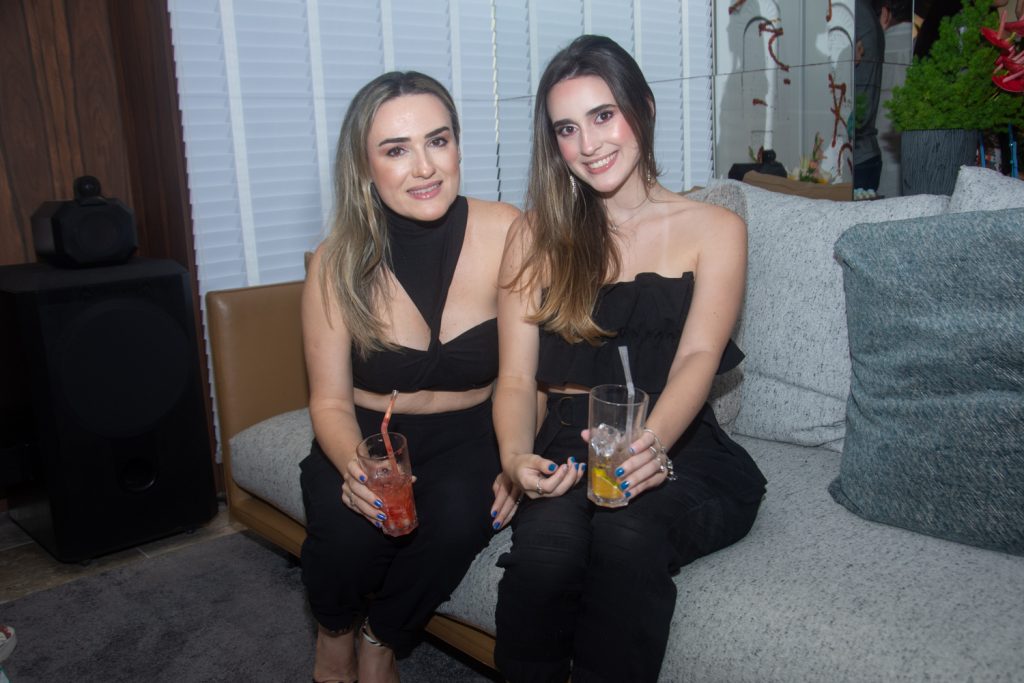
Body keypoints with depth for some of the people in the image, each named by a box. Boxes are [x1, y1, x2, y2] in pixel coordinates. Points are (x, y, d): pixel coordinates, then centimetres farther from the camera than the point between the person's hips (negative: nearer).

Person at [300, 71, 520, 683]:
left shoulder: (506, 234, -13)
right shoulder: (338, 264, -11)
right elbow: (331, 401, -6)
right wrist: (352, 465, -27)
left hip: (471, 432, 0)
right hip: (370, 432, 0)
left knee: (459, 516, -30)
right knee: (347, 528, -28)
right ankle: (335, 634, 12)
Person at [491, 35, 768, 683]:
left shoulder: (714, 229, 6)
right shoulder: (537, 235, 10)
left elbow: (698, 356, -9)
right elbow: (517, 376, 2)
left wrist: (652, 439, -30)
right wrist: (516, 455, -20)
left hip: (677, 448, -1)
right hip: (567, 447, 1)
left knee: (628, 535, -33)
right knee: (547, 542, -31)